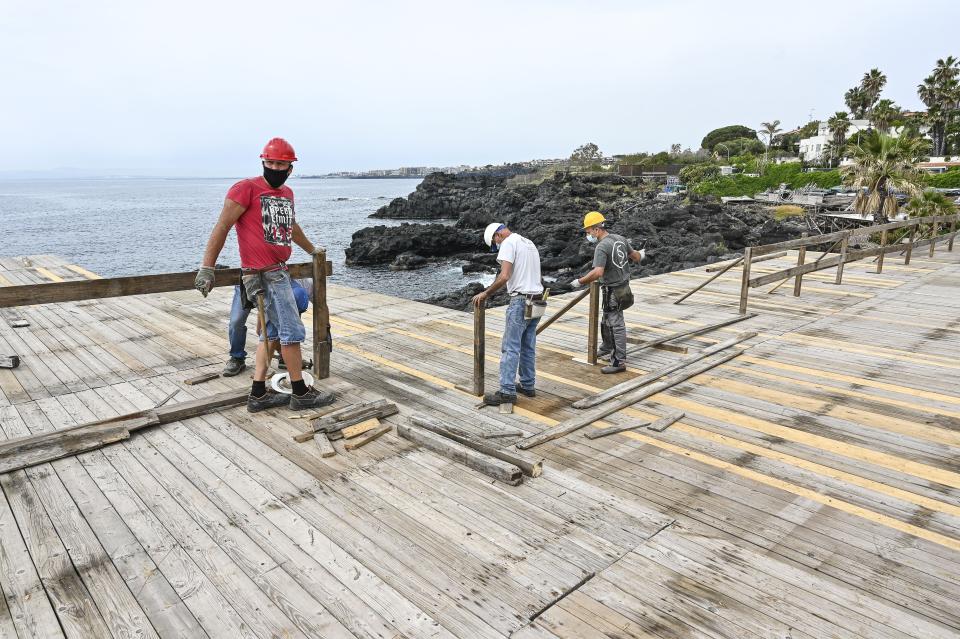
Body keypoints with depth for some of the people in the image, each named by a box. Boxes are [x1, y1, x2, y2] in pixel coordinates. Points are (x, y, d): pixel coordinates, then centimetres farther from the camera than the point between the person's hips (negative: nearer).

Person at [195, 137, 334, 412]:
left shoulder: (287, 193, 15)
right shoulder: (247, 188, -8)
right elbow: (222, 227, -10)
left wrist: (312, 249, 46)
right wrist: (207, 268, -13)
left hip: (278, 271, 8)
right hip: (264, 274, -8)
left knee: (272, 331, 11)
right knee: (292, 331, -5)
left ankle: (258, 395, 18)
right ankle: (300, 394, 6)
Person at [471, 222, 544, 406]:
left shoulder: (509, 243, -8)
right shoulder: (529, 244, 20)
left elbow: (504, 276, -20)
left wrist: (485, 294, -11)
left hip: (521, 301, -9)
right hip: (536, 301, 9)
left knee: (510, 348, -6)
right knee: (528, 347, 16)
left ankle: (507, 391, -5)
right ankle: (528, 385, 23)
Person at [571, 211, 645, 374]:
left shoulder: (602, 247, -21)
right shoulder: (620, 239, 5)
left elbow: (598, 272, -31)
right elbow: (635, 257, 17)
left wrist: (580, 282, -22)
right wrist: (641, 254, 39)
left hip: (613, 291, -9)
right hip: (624, 286, 9)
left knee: (616, 325, -4)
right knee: (606, 321, 23)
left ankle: (619, 361, 1)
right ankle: (607, 349, 40)